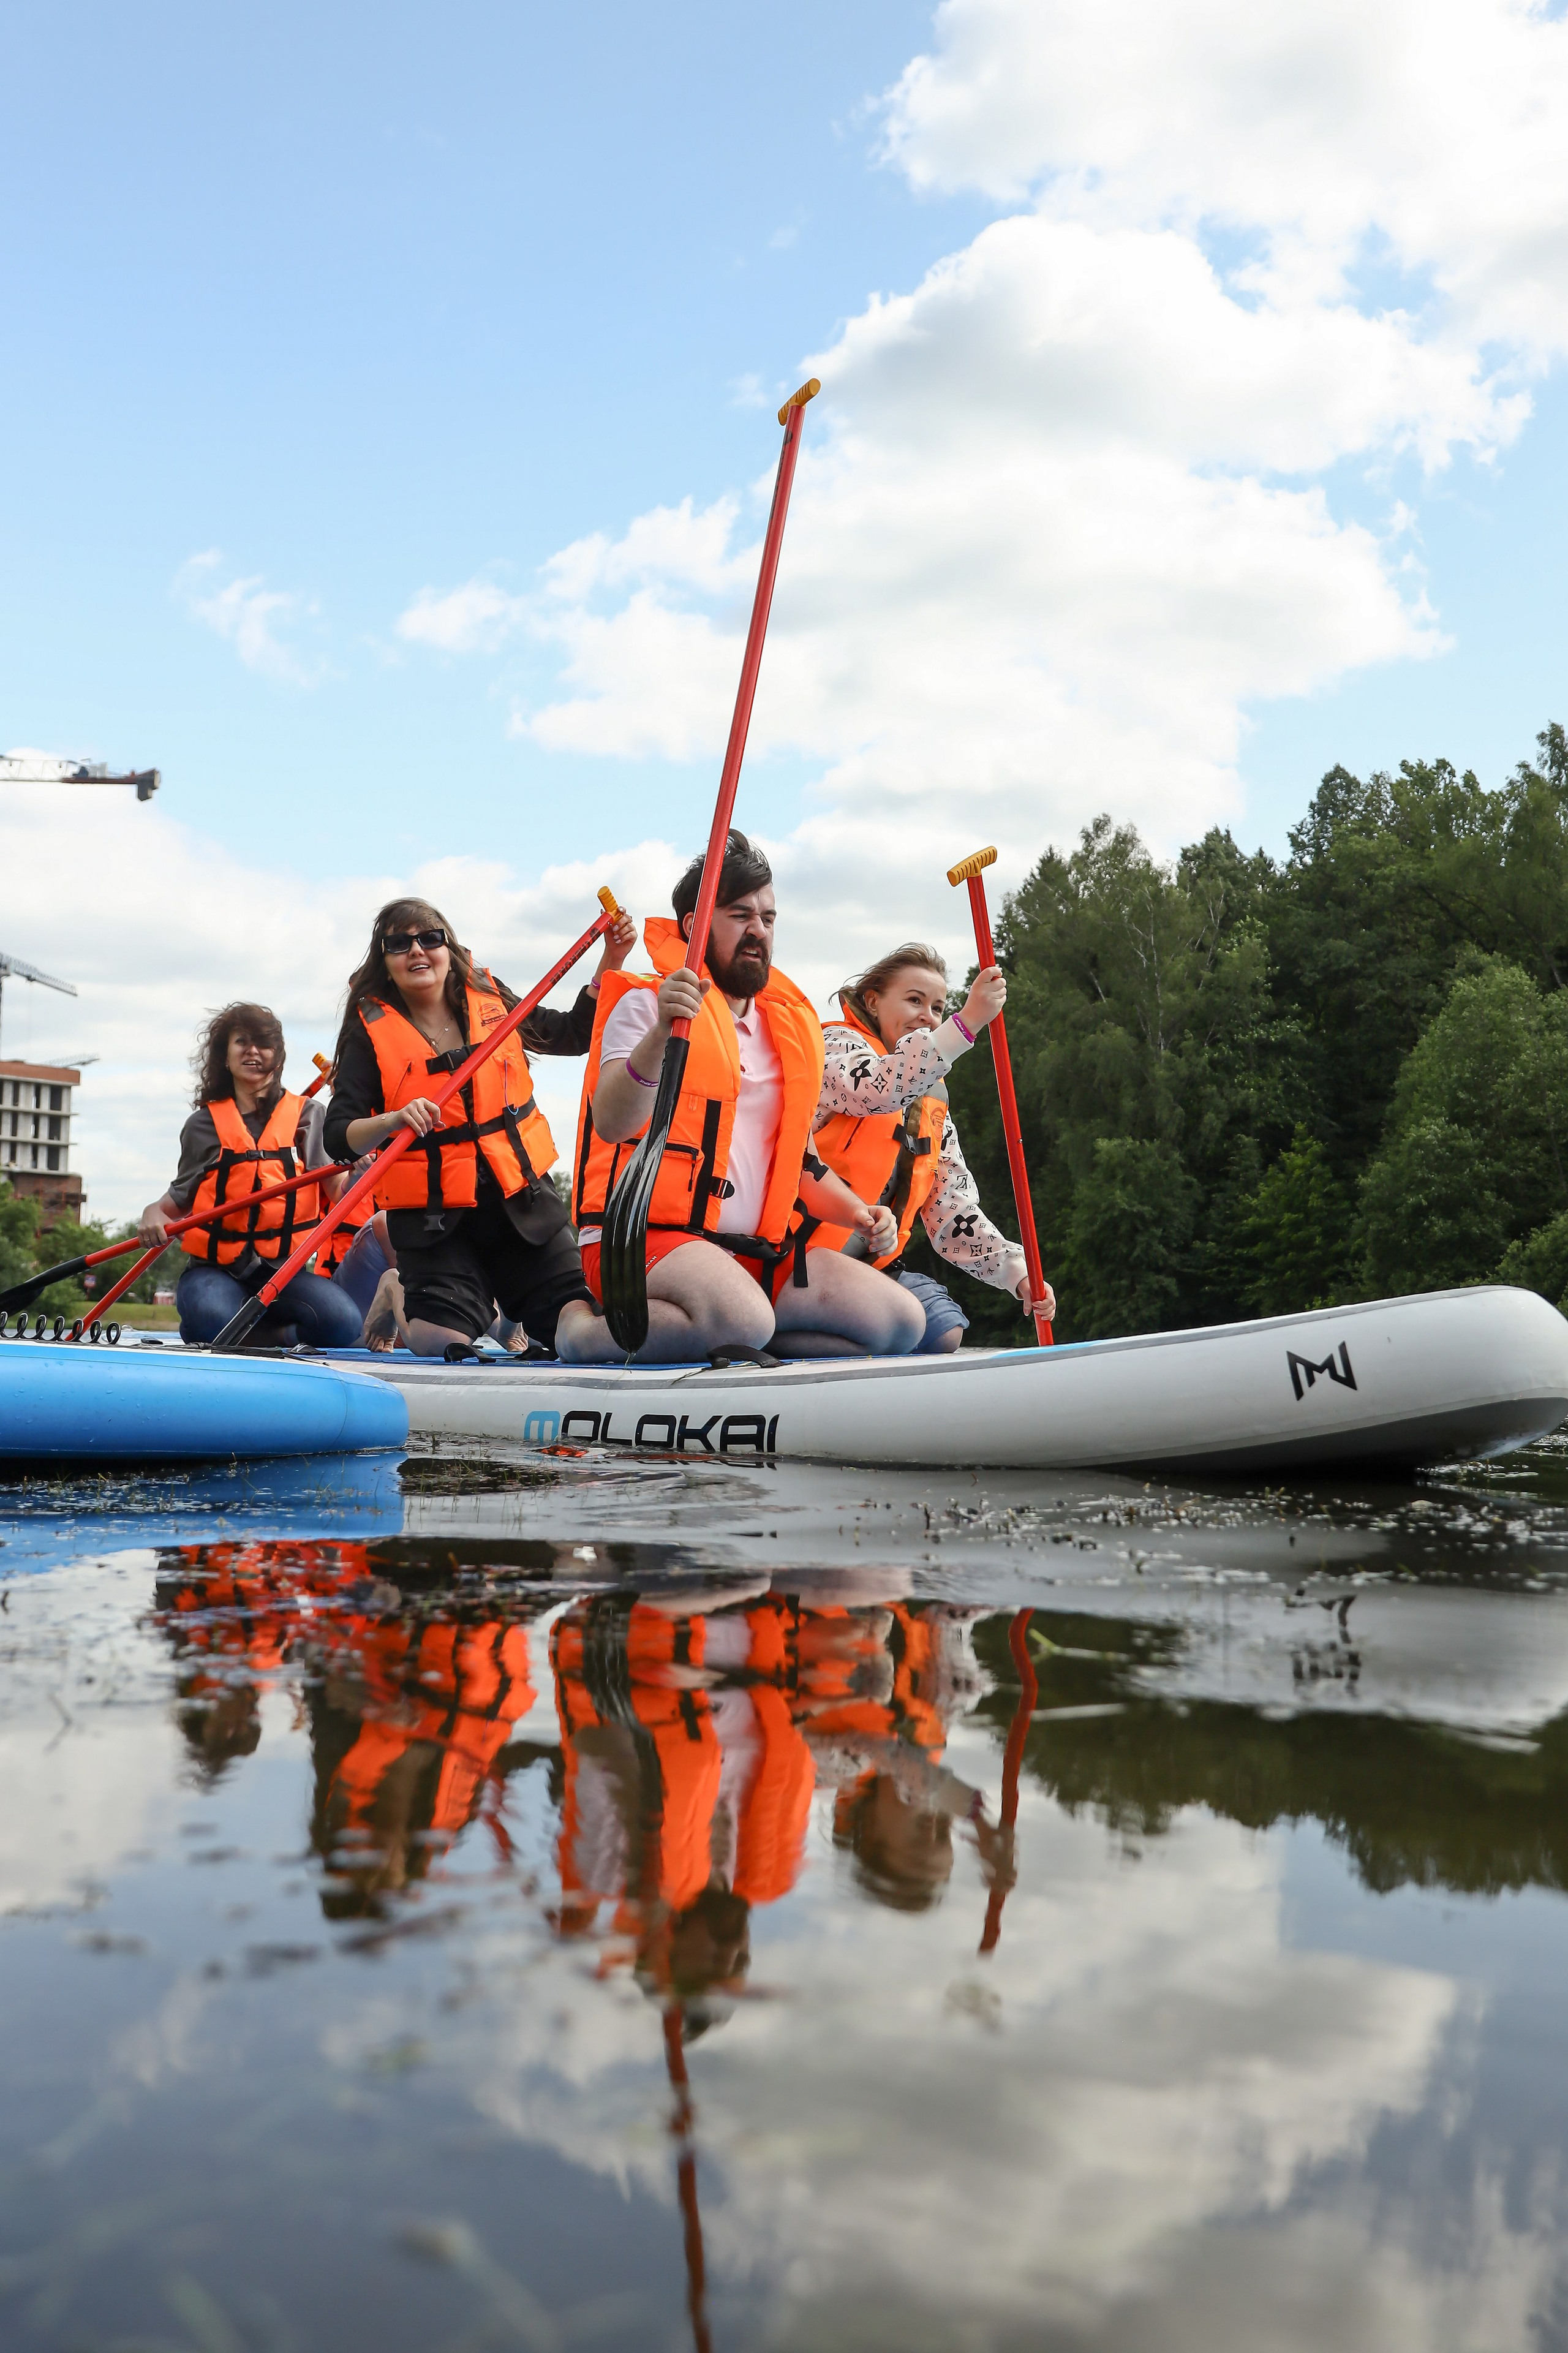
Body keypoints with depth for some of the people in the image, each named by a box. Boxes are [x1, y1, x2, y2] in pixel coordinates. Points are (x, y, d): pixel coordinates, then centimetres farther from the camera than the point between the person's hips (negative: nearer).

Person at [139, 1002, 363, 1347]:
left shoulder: (306, 1116, 8)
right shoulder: (204, 1124, 11)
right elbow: (181, 1198, 17)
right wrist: (154, 1212, -6)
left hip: (285, 1268, 1)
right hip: (215, 1269, 0)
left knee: (342, 1324, -29)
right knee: (214, 1321, -36)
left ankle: (262, 1333, 1)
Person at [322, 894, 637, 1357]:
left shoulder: (490, 1000, 5)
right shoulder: (371, 1033, -4)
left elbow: (574, 1035, 17)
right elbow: (338, 1137, -10)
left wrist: (610, 963, 5)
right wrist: (393, 1120, -30)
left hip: (520, 1198, 3)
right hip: (433, 1217, -3)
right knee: (442, 1345, -13)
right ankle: (403, 1306, 21)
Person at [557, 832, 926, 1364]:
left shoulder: (788, 1028, 20)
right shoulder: (646, 1003, 2)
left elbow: (799, 1158, 27)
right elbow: (610, 1125, -15)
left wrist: (857, 1212, 9)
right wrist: (661, 1034, -29)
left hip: (754, 1254, 7)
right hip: (645, 1237, -7)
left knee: (901, 1321, -10)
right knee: (745, 1319, -37)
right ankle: (587, 1329, -12)